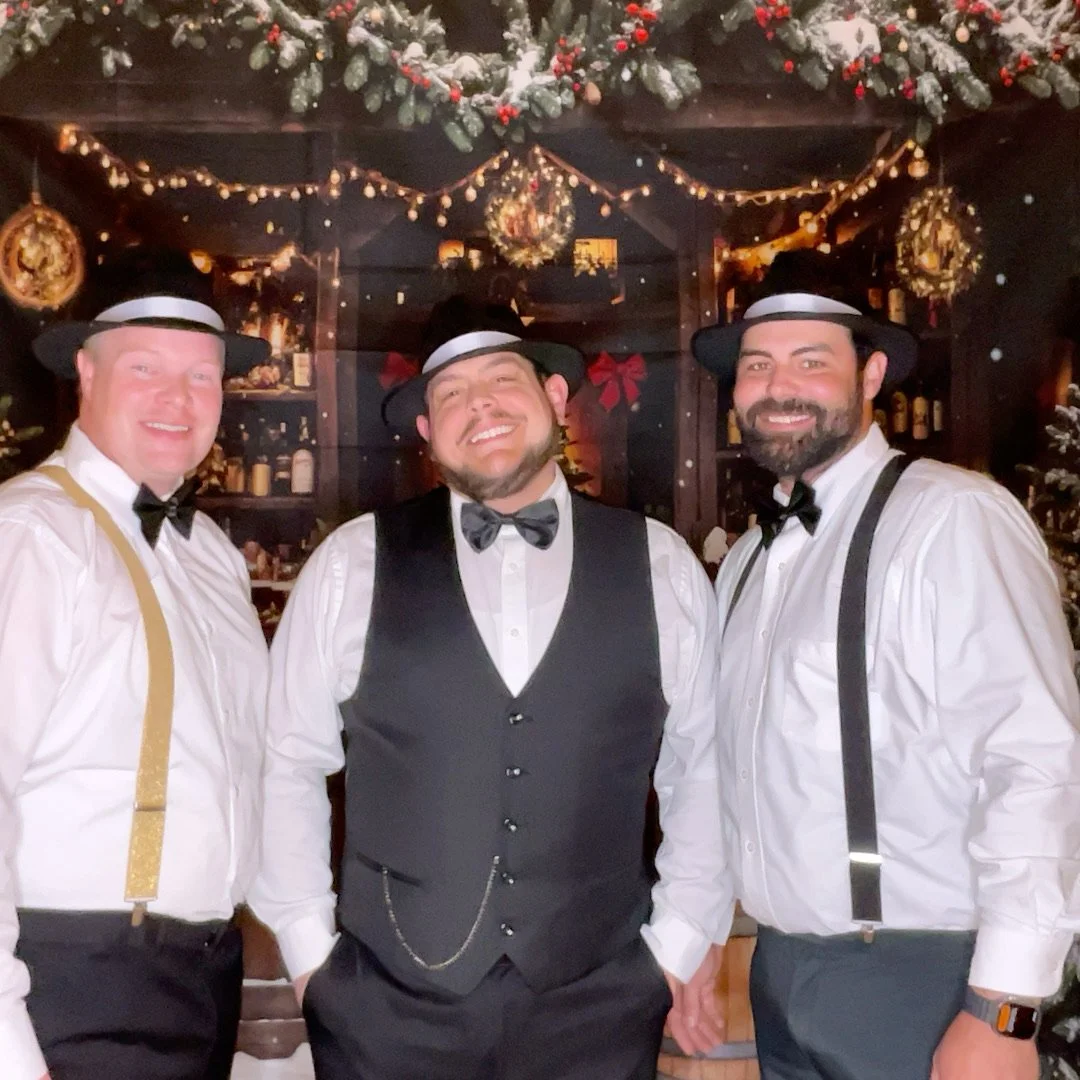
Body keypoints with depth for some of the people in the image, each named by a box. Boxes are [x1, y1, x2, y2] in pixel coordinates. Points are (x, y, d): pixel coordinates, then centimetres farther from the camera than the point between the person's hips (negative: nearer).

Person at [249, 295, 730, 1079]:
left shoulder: (660, 565, 0)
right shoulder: (352, 565, -4)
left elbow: (704, 769, 5)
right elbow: (287, 763, 3)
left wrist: (678, 947, 3)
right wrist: (309, 948, 2)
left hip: (596, 1009, 1)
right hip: (387, 1010, 0)